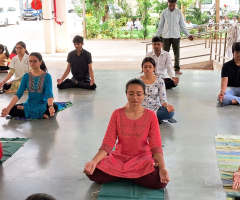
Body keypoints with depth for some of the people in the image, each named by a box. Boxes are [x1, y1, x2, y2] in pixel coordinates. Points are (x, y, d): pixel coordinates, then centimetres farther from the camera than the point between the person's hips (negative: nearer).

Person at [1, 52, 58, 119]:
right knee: (12, 110, -22)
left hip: (43, 105, -3)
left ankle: (25, 109, -20)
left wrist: (51, 106, -41)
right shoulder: (26, 76, 2)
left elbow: (49, 94, -18)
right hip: (29, 104, 3)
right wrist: (8, 108, -20)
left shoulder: (47, 76, -7)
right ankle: (41, 114, -21)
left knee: (55, 107, -35)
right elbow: (18, 94, -5)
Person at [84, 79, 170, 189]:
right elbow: (107, 143, -7)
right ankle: (133, 175, -5)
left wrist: (162, 167, -28)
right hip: (119, 157, 1)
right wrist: (93, 161, -25)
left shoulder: (151, 116, -5)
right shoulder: (117, 114, -3)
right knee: (94, 173, -26)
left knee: (160, 181, -31)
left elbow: (156, 146, -9)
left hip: (143, 158, -1)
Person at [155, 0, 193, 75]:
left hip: (176, 36, 0)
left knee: (177, 53, 5)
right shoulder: (164, 12, 2)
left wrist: (188, 35, 0)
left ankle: (177, 69, 13)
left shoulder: (179, 12, 2)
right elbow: (160, 25, 7)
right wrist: (156, 36, 3)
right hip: (166, 36, 0)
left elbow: (182, 25, 6)